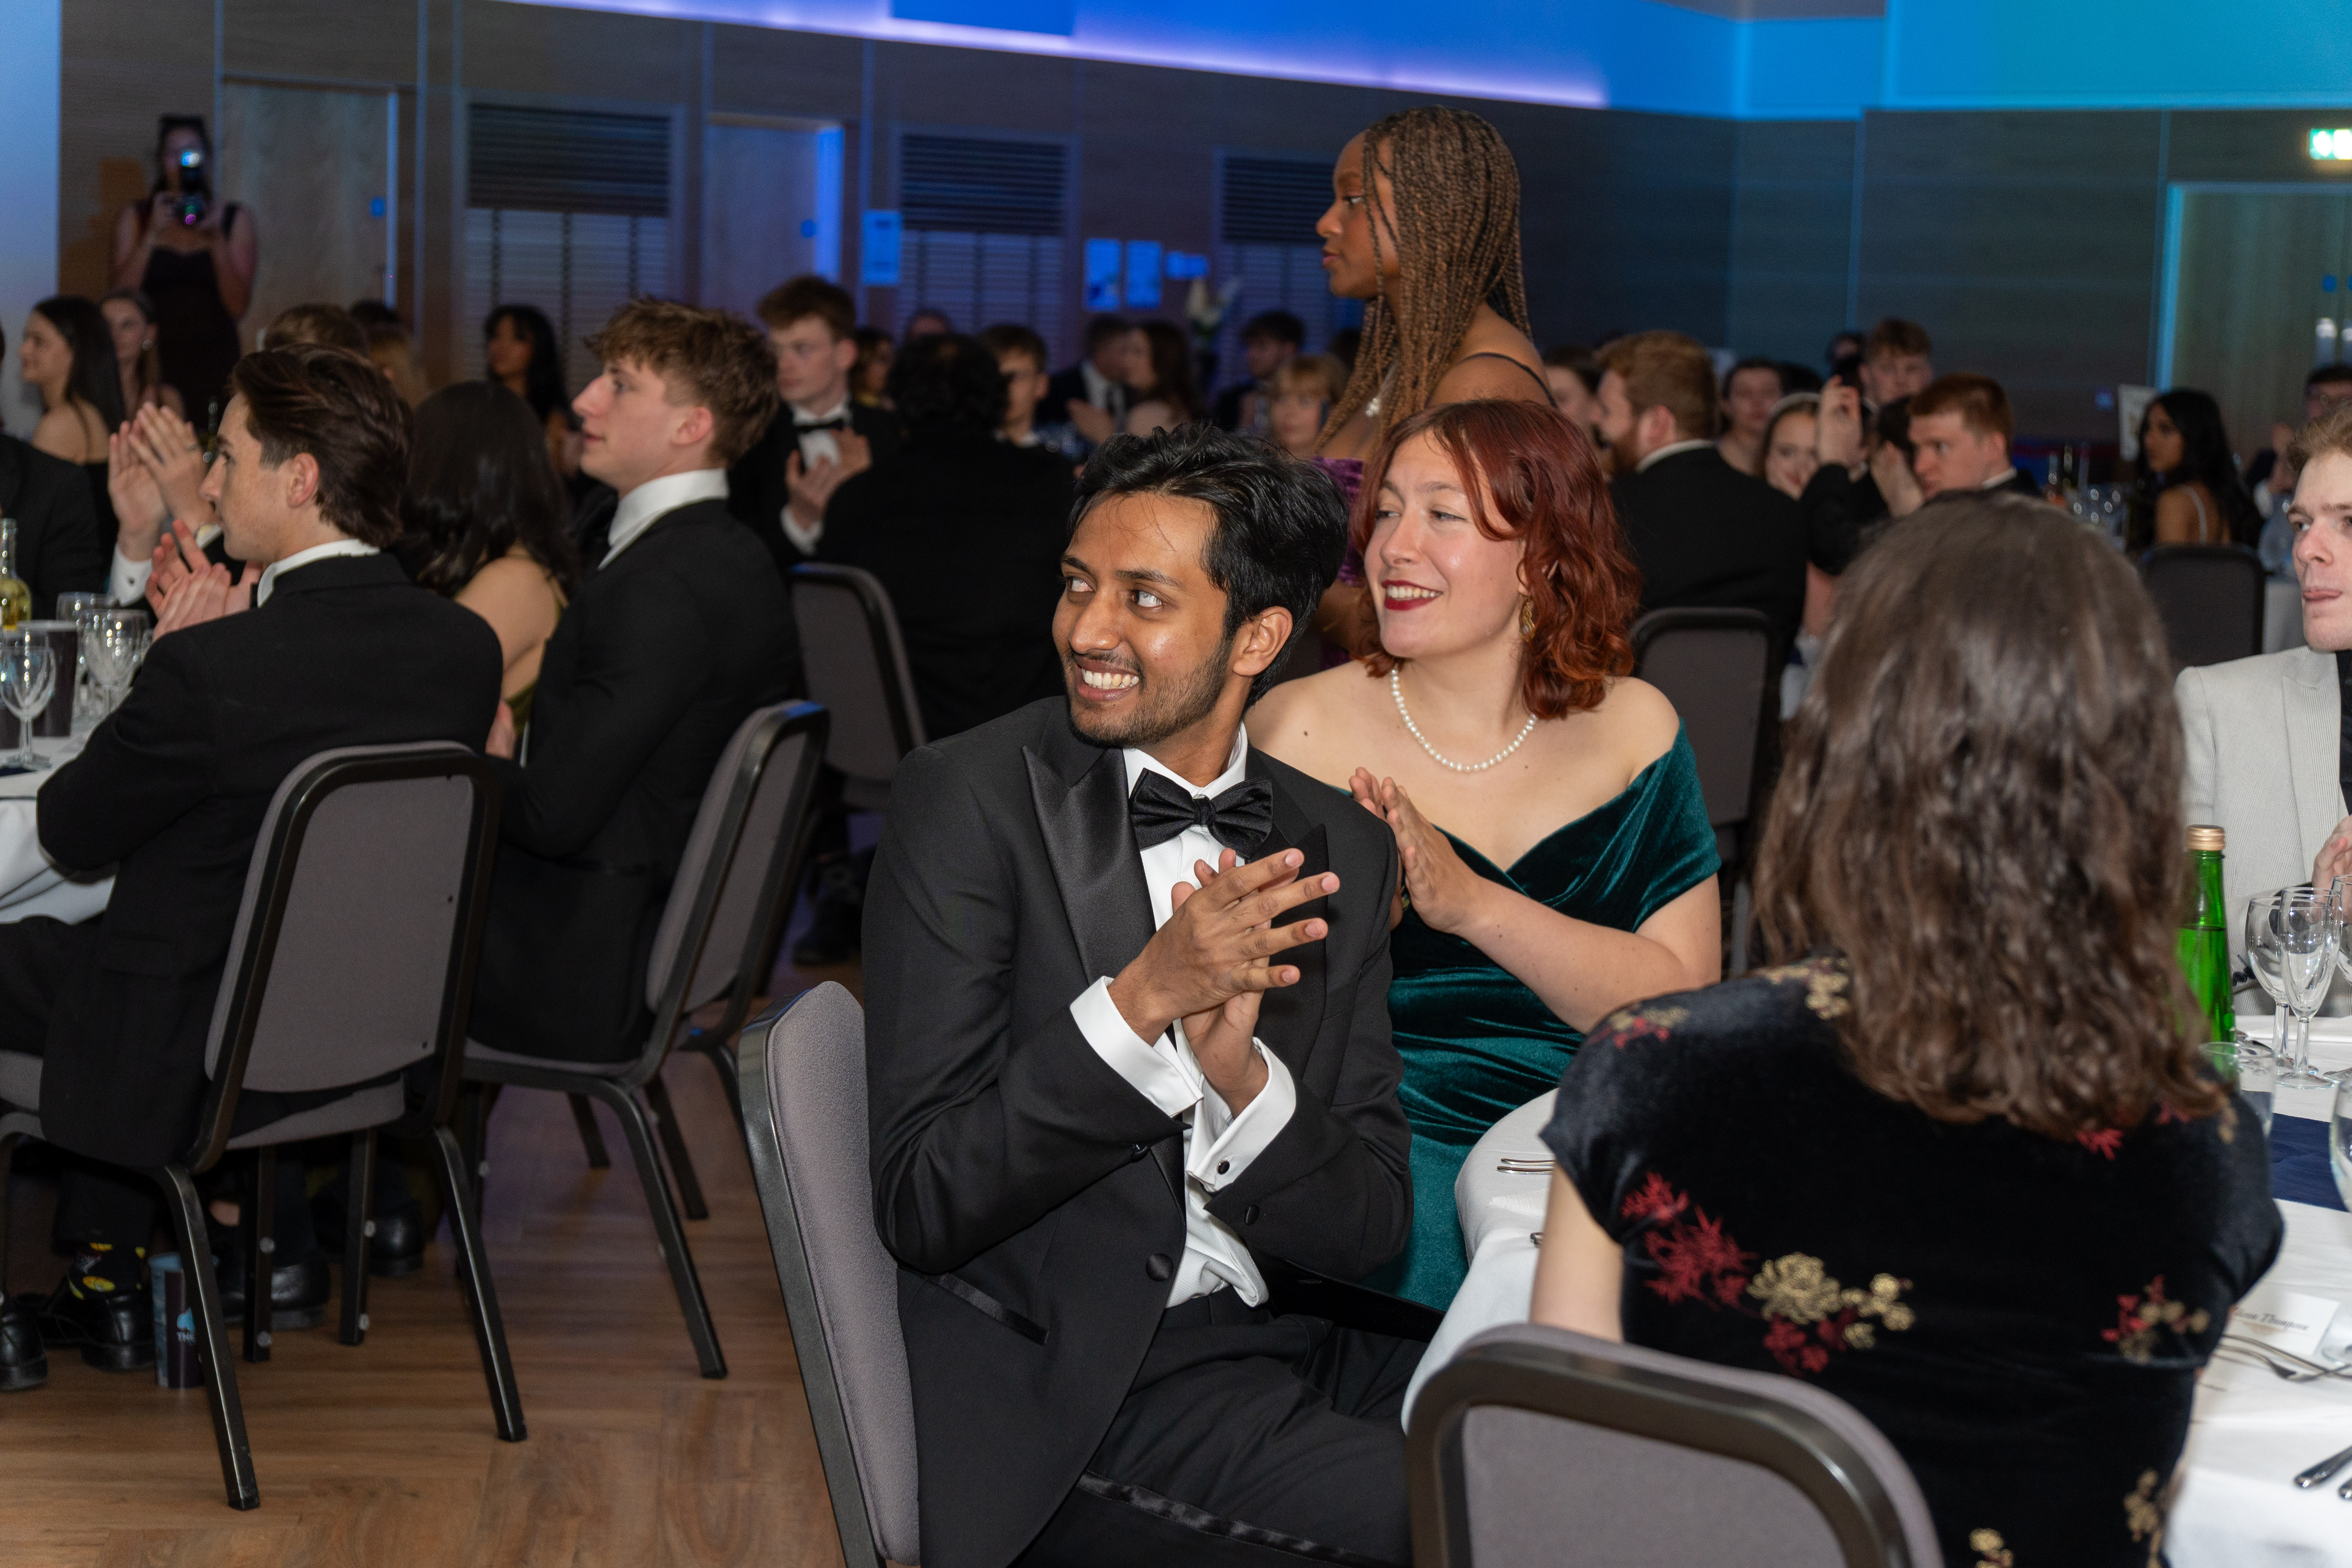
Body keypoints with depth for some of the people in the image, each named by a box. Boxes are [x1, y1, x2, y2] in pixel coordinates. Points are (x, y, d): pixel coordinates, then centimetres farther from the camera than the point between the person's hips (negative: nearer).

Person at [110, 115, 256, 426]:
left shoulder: (236, 218, 11)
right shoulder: (135, 219, 12)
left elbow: (238, 307, 2)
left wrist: (216, 239, -8)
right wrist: (152, 235, -6)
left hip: (216, 364, 0)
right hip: (156, 362, 0)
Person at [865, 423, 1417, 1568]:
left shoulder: (1340, 848, 7)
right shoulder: (967, 799, -7)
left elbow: (1369, 1230, 2)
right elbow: (919, 1206, -13)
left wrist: (1241, 1073, -17)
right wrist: (1140, 1000, -24)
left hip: (1278, 1347, 6)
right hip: (1063, 1399, -5)